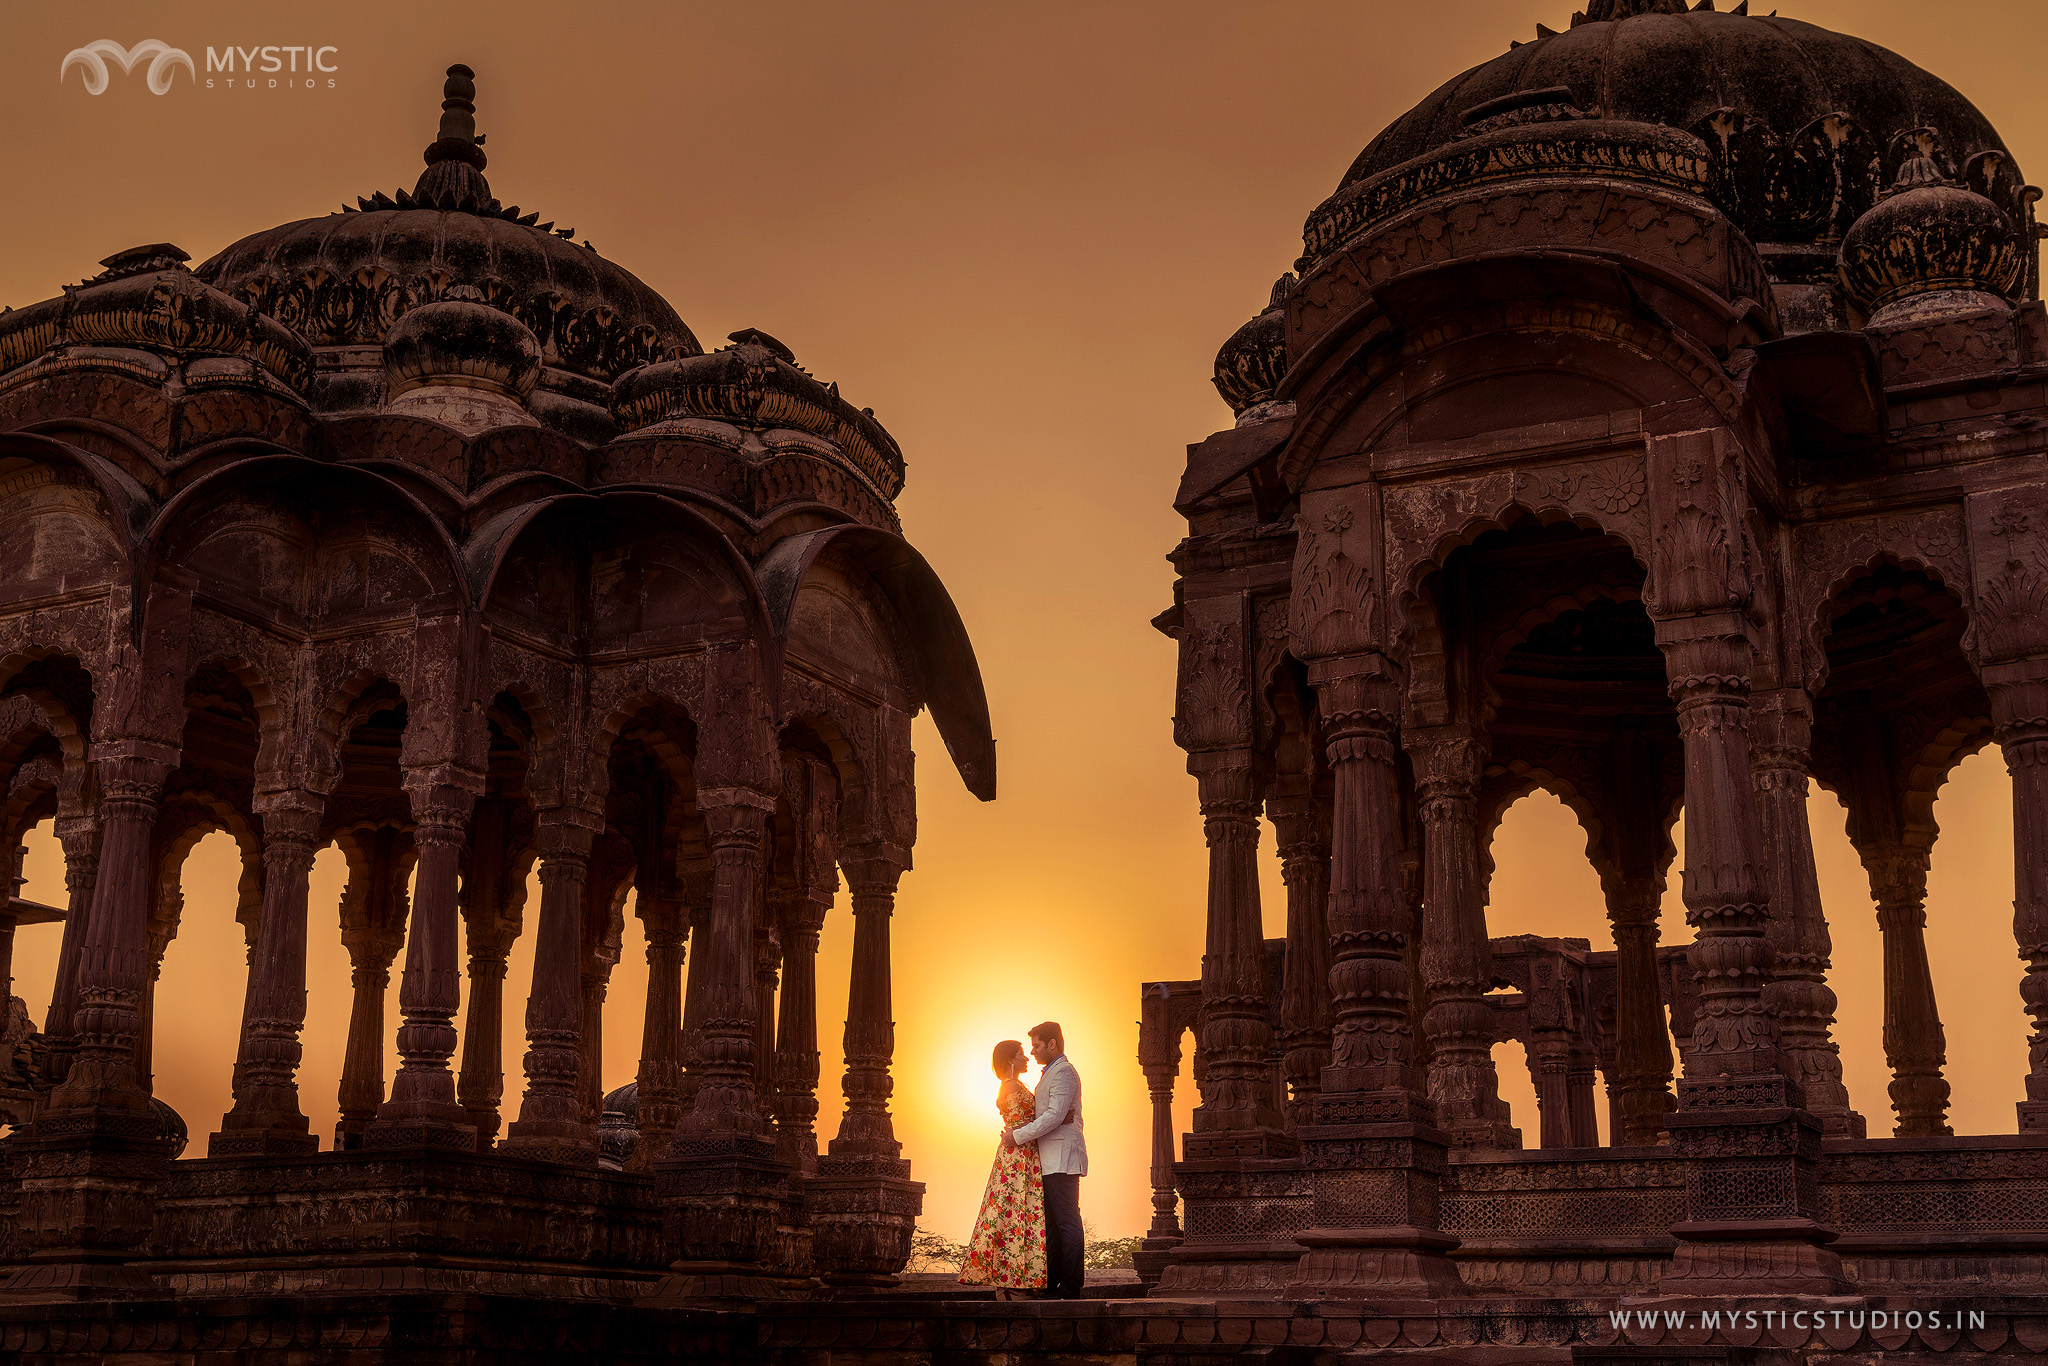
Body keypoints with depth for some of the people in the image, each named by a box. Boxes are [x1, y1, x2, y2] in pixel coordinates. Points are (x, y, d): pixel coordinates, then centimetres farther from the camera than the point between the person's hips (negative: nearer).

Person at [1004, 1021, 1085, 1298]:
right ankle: (1051, 1285, 12)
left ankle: (1070, 1287, -11)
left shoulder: (1063, 1072, -9)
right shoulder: (1050, 1073, 24)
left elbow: (1054, 1116, -18)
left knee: (1066, 1221, -10)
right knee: (1052, 1223, 9)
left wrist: (1018, 1135, -15)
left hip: (1062, 1160, -10)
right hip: (1051, 1162, 10)